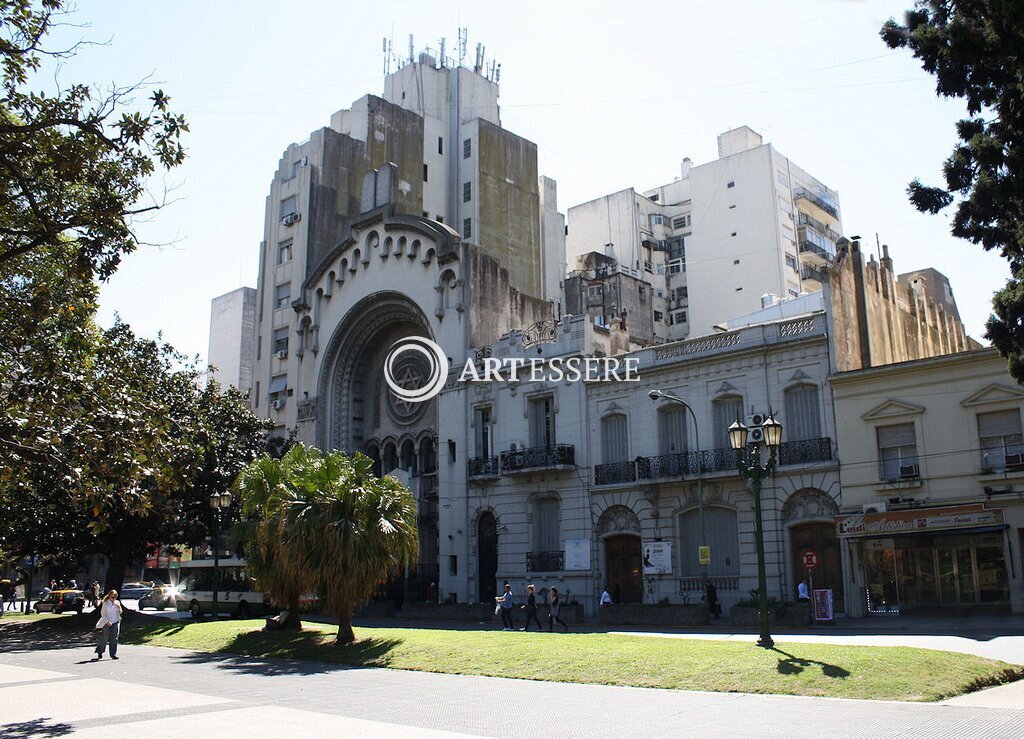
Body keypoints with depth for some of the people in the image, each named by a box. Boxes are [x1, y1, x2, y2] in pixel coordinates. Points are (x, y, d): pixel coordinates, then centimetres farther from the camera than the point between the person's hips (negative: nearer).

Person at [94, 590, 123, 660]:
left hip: (115, 622, 3)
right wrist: (107, 621, -15)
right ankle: (99, 652, 21)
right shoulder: (105, 603, -4)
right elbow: (103, 613, -5)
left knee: (114, 639, -1)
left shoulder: (117, 603, 8)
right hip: (107, 623, -3)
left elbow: (120, 612, 14)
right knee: (104, 639, 1)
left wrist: (119, 608, -6)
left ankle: (113, 654, 2)